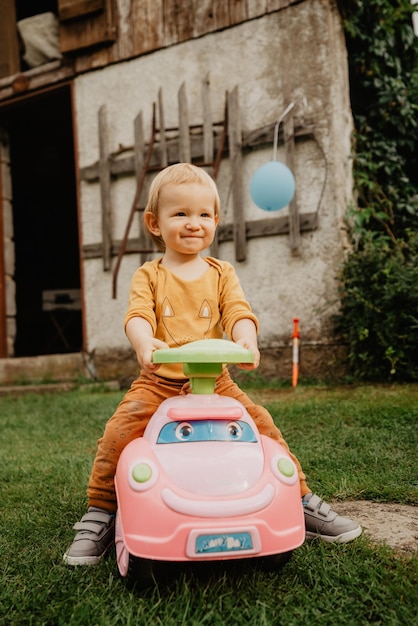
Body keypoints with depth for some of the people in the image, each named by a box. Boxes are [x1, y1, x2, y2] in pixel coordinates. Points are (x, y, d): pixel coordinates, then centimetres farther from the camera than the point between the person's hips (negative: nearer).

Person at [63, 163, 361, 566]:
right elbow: (138, 316, -13)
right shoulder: (148, 276, 4)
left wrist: (246, 339, -30)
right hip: (157, 382, -1)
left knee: (261, 423, -11)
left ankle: (300, 502, 9)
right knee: (118, 433, -20)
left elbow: (238, 312, -6)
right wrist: (144, 341, -37)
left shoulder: (221, 273, 9)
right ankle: (99, 515, 2)